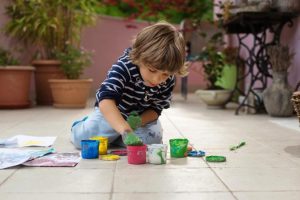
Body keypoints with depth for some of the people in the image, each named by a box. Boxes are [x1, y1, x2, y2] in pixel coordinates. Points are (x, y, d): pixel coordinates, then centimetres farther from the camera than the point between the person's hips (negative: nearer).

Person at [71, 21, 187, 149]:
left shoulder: (168, 82, -21)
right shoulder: (125, 66, -35)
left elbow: (155, 109, -9)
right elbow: (106, 100, -48)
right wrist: (124, 128, -64)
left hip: (142, 117, 4)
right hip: (111, 113, -3)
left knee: (153, 139, -23)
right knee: (82, 138, -19)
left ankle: (112, 136, 4)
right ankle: (80, 125, 20)